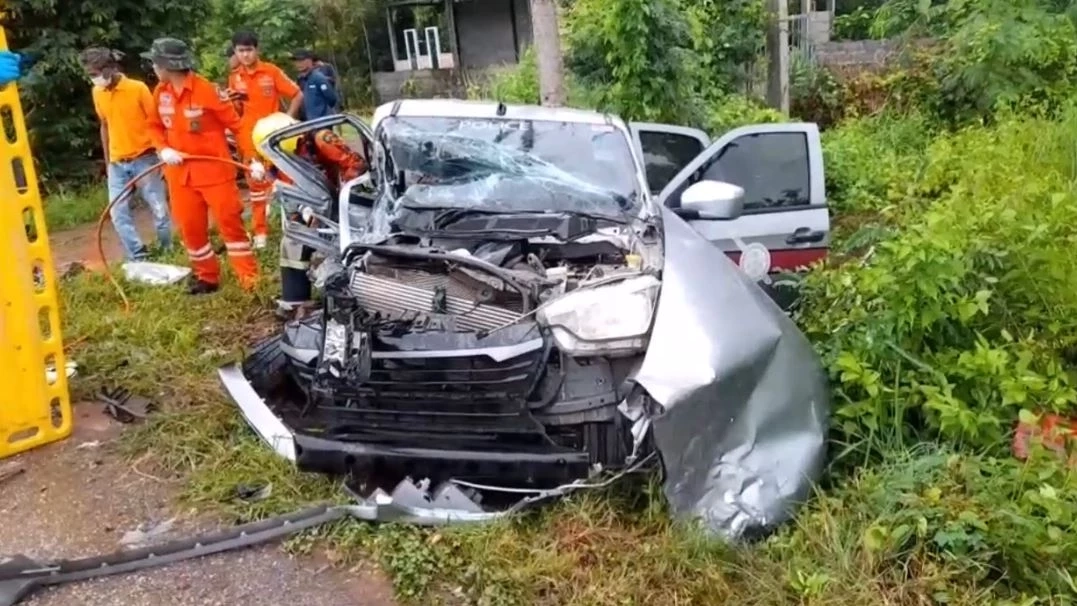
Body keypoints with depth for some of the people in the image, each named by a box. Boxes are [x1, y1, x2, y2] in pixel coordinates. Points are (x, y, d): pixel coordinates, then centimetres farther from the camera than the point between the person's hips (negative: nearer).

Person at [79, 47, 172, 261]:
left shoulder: (138, 88, -11)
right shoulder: (97, 93, 4)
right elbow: (105, 126, 13)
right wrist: (107, 161, 14)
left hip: (144, 158, -5)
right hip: (117, 163, 5)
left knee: (159, 209, -2)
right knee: (118, 213, 0)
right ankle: (139, 258, 9)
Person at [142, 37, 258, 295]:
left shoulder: (206, 90, -15)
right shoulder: (160, 92, 4)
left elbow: (236, 124, -12)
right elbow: (155, 126, 15)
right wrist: (163, 149, -5)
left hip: (214, 169, -6)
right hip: (180, 172, 6)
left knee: (230, 222, -4)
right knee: (190, 227, 9)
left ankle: (251, 280, 2)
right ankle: (207, 277, 23)